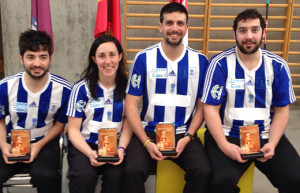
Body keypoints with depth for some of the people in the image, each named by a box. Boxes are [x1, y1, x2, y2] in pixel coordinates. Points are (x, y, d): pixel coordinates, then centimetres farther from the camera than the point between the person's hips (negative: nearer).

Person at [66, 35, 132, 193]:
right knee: (85, 175, -31)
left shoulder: (127, 87, 5)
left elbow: (128, 124, 3)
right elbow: (73, 129, -1)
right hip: (84, 145, -1)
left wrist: (121, 148, -16)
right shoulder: (82, 88, -1)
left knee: (116, 176, -29)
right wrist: (90, 153, -18)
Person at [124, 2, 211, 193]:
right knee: (133, 171, -26)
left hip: (184, 134, 1)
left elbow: (201, 106, 6)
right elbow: (131, 105, -3)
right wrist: (146, 142, -12)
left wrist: (187, 138, -8)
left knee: (203, 171, -24)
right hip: (148, 132, -1)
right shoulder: (144, 58, -3)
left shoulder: (200, 61, 2)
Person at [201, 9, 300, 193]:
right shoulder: (220, 63, -6)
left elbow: (281, 110, 6)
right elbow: (211, 109, -7)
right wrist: (224, 145, -18)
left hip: (266, 136, 3)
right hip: (228, 134, -3)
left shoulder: (278, 66, 3)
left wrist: (272, 144, -9)